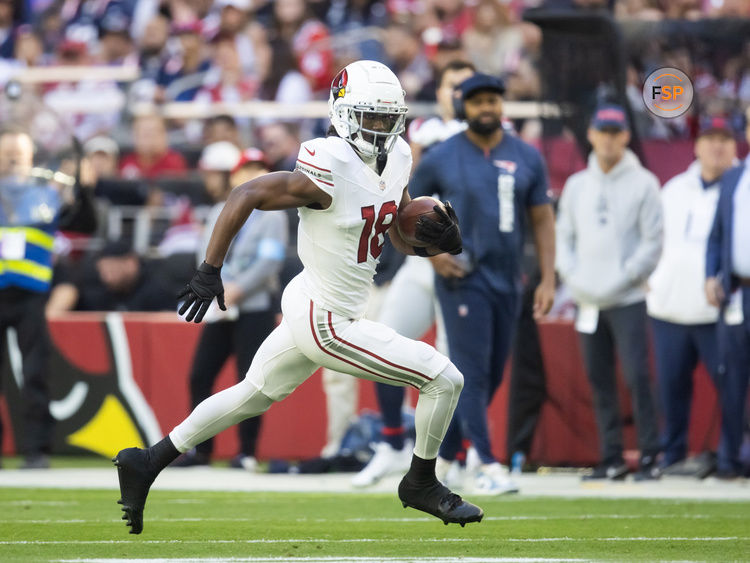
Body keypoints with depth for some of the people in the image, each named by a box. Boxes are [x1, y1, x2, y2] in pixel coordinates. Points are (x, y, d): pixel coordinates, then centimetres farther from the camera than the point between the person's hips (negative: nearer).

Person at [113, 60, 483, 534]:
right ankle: (421, 484, 18)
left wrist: (440, 237, -9)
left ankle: (147, 464, 30)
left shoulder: (396, 159, 2)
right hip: (329, 323, -9)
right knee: (445, 380, -3)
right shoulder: (332, 170, -25)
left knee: (252, 396, 22)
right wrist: (210, 271, -25)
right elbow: (246, 196, -24)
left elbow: (406, 240, 13)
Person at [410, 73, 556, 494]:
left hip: (508, 281, 4)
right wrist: (431, 252, -9)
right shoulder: (441, 159, -1)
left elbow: (542, 218, 8)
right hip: (462, 278, -4)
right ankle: (487, 465, -14)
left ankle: (443, 457, 22)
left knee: (492, 376, 8)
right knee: (473, 372, -11)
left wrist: (548, 278, 0)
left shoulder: (528, 158, 6)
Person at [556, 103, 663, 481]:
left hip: (627, 300, -5)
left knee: (637, 376, -13)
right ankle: (611, 457, 10)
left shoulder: (643, 184, 0)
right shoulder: (577, 185, 13)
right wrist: (573, 276, -1)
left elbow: (653, 242, -4)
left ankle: (650, 455, -9)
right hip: (588, 301, 5)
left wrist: (623, 278, -12)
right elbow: (563, 236, 15)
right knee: (599, 379, 5)